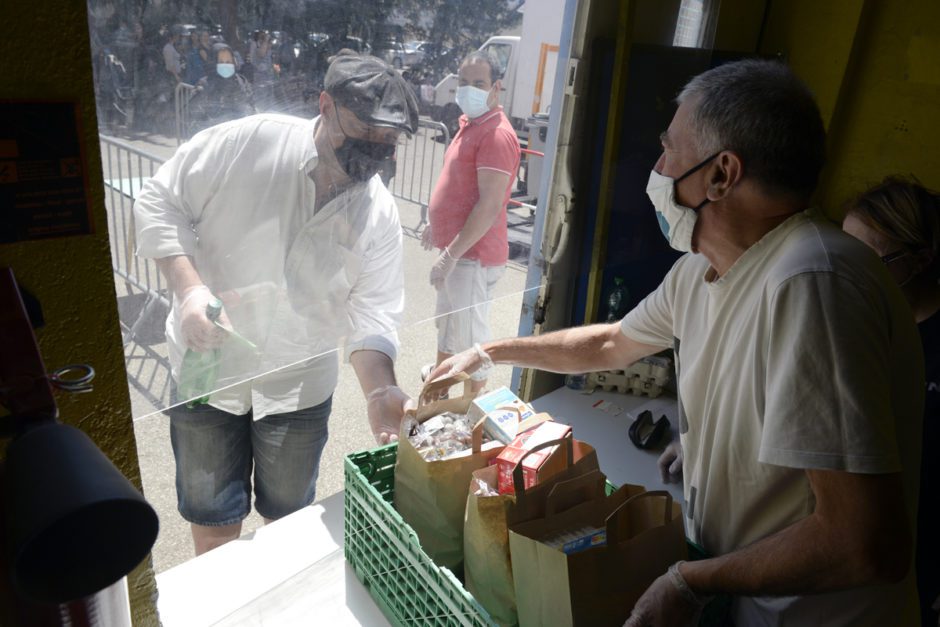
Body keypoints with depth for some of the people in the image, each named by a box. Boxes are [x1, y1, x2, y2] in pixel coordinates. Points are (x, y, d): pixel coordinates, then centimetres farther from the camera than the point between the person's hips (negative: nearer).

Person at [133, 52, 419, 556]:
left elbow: (371, 313, -11)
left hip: (298, 387, 2)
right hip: (208, 368, -1)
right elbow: (160, 202, -8)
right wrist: (188, 288, -23)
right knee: (213, 515, 17)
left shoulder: (379, 214, -9)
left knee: (288, 513, 21)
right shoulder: (248, 142, -16)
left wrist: (379, 389, -28)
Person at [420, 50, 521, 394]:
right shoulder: (470, 124, 12)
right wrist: (437, 224, 28)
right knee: (446, 320, 26)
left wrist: (450, 255, -26)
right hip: (457, 247, 10)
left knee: (471, 337, 0)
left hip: (473, 255, -10)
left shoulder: (496, 134, -20)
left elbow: (490, 205, -26)